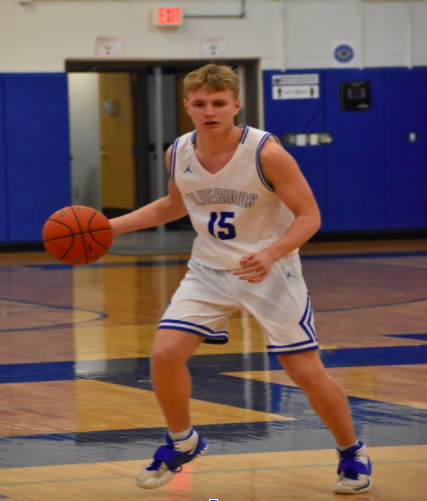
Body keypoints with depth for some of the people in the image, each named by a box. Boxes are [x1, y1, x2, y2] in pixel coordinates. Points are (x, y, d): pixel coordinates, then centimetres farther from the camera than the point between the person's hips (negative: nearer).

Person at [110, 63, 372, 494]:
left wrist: (272, 253, -36)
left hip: (270, 271, -4)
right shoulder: (178, 155, -5)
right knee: (163, 354, -11)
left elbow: (309, 216, -18)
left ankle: (351, 454, 21)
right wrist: (110, 226, 9)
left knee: (308, 374, -4)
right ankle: (182, 443, 15)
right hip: (209, 270, 4)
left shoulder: (266, 153, -21)